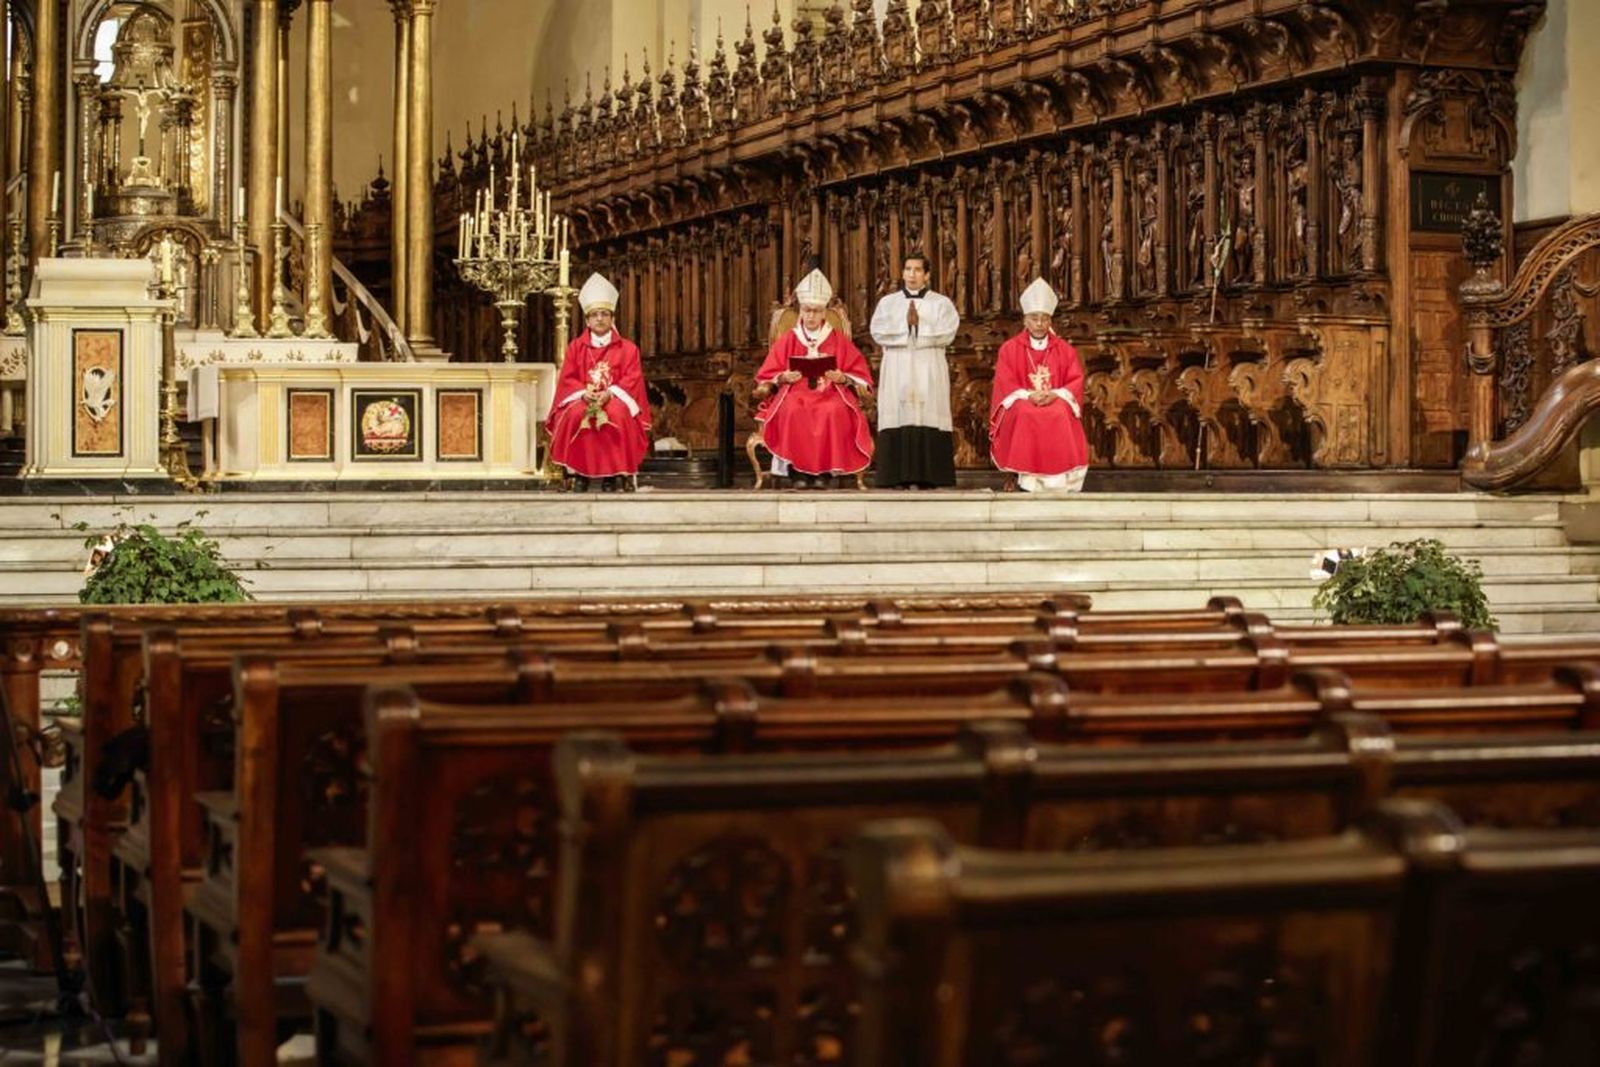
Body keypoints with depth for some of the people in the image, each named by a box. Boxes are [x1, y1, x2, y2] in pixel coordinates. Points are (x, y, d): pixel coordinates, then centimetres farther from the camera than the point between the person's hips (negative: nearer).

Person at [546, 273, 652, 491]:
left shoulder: (628, 348, 8)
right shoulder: (575, 348, 12)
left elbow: (632, 379, -2)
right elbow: (567, 379, 4)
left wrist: (610, 393, -20)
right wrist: (584, 393, -17)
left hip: (615, 399, -1)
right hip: (582, 399, 1)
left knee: (618, 414, -37)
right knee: (574, 415, -34)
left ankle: (612, 473, -28)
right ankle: (579, 472, -27)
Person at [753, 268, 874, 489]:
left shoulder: (839, 341, 13)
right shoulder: (787, 341, 14)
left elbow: (860, 374, 9)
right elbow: (767, 377, 12)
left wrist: (843, 378, -11)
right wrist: (783, 378, -10)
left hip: (831, 394, 0)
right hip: (795, 393, 0)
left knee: (835, 411, -36)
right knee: (792, 411, -36)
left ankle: (824, 469, -27)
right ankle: (798, 470, -29)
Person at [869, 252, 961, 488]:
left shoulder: (941, 303, 11)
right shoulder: (888, 302, 15)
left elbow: (947, 333, -4)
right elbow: (878, 332, 0)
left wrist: (919, 325, -8)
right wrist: (906, 324, -8)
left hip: (929, 371, -1)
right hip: (897, 371, 1)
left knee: (926, 415, -9)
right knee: (899, 416, -8)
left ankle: (924, 476, -11)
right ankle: (901, 476, -11)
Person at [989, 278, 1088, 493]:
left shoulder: (1064, 350, 11)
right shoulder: (1010, 349, 8)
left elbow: (1076, 381, 3)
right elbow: (1005, 385, 0)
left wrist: (1055, 395, -17)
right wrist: (1028, 396, -19)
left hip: (1056, 403, 1)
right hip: (1022, 405, -1)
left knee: (1061, 414, -33)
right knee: (1025, 414, -35)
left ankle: (1058, 479, -29)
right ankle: (1019, 476, -29)